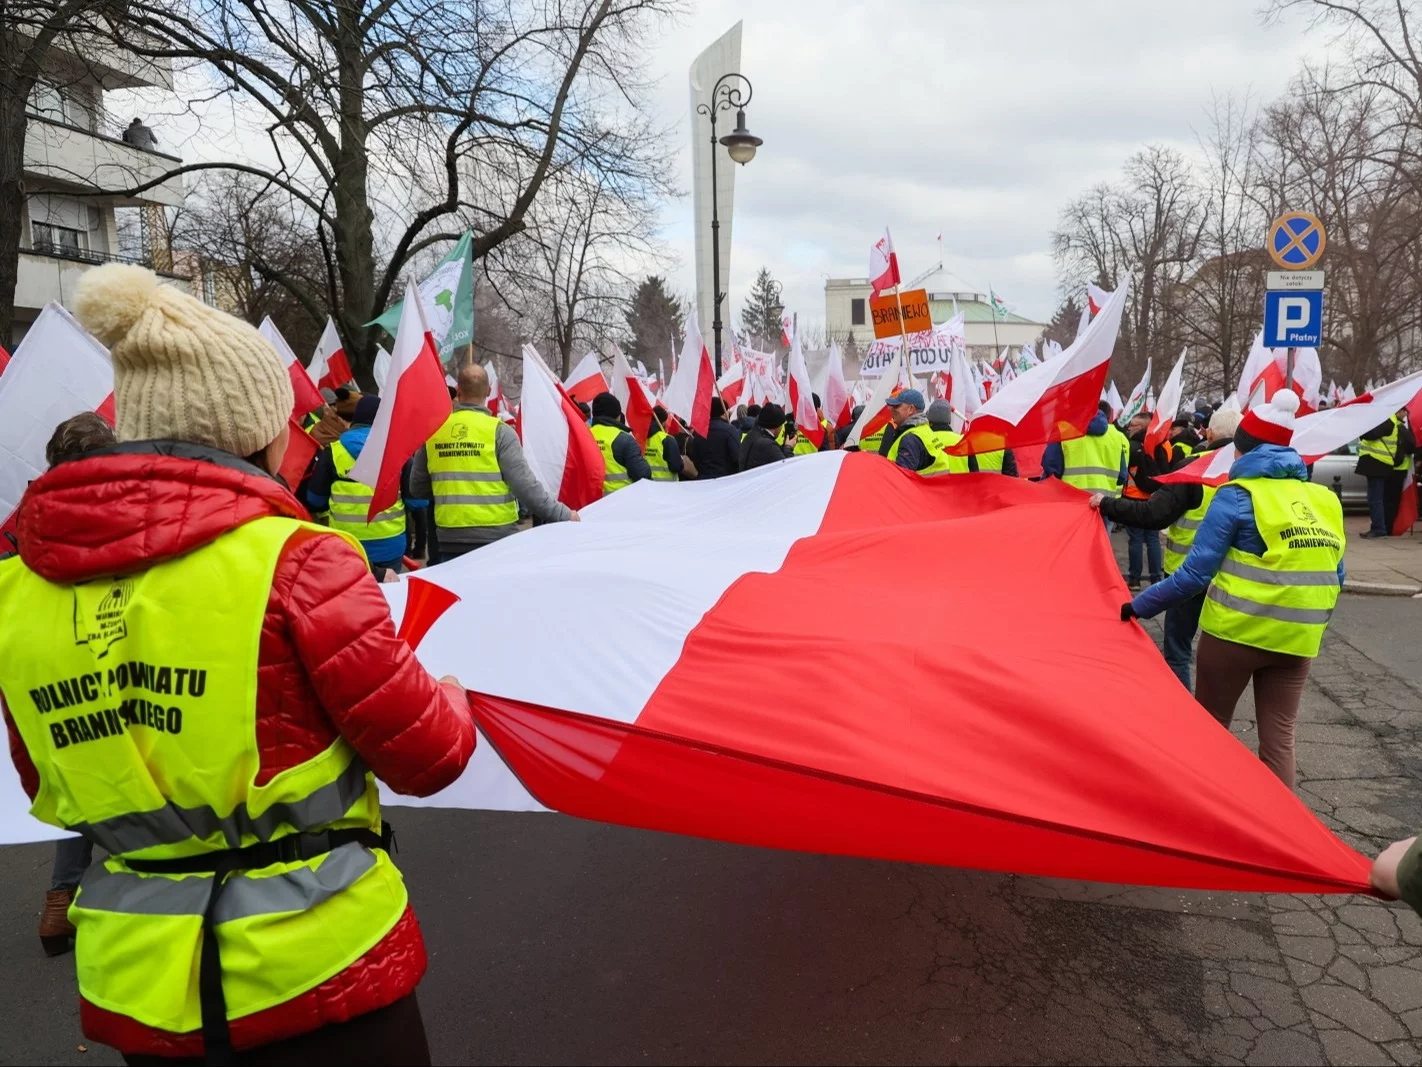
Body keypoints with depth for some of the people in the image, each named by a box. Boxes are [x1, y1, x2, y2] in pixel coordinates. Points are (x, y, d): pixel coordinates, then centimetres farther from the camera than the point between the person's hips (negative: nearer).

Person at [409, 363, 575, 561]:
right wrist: (563, 515, -6)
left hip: (450, 538, 3)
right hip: (496, 537, -3)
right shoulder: (499, 431, -9)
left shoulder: (433, 431, 2)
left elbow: (417, 488, 11)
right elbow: (525, 485, -14)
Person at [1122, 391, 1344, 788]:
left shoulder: (1238, 495, -9)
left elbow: (1195, 573, -14)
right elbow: (1334, 577, 12)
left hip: (1236, 632, -4)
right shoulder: (1324, 500, 9)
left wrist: (1138, 607, -8)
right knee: (1279, 735, 9)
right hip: (1298, 640, 5)